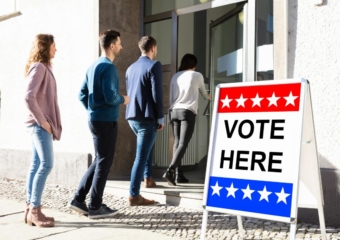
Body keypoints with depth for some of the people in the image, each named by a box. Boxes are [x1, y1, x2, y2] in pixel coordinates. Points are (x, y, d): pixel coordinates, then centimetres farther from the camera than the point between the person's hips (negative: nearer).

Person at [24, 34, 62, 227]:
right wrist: (42, 121, -17)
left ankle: (30, 209, 12)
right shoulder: (39, 67, -11)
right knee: (46, 164, -12)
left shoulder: (44, 68, 18)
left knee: (37, 166, 8)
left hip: (42, 124, 9)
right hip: (39, 124, -9)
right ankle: (34, 210, -7)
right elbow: (29, 97, -21)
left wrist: (46, 122, 12)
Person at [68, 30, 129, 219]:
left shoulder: (93, 66, 14)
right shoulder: (108, 67, -14)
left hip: (95, 119, 9)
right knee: (104, 163, 0)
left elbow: (82, 94, 16)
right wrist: (123, 100, -4)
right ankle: (96, 207, 8)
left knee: (99, 161, 17)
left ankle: (79, 199, 19)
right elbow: (110, 97, -23)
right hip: (106, 120, -9)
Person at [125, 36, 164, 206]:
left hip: (132, 116, 8)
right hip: (147, 117, -8)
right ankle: (134, 196, -4)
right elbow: (157, 94, -14)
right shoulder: (154, 65, -8)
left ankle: (148, 176, 38)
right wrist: (160, 117, -7)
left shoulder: (130, 68, 15)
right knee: (141, 156, -6)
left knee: (147, 145, 31)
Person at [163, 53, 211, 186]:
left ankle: (178, 174, 8)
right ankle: (170, 170, -25)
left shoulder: (175, 76, 16)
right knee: (183, 143, -9)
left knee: (177, 142, 9)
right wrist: (208, 97, 47)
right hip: (187, 112, -5)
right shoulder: (197, 75, 7)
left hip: (174, 111, 5)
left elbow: (171, 97, 15)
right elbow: (203, 93, 25)